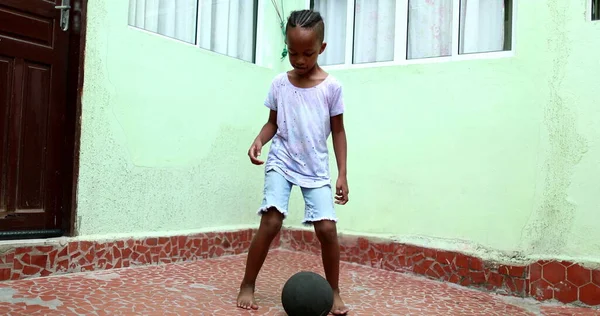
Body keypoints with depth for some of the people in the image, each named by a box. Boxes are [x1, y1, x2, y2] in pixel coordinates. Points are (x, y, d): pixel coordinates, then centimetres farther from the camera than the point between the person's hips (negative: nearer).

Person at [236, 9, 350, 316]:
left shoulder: (331, 86, -4)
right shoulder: (279, 83, 0)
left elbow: (338, 131, 1)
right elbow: (272, 123, 9)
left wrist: (342, 174, -2)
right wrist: (259, 140, -13)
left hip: (316, 169, 0)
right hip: (281, 163, 0)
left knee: (327, 228, -10)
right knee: (271, 222, -15)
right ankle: (247, 286, 4)